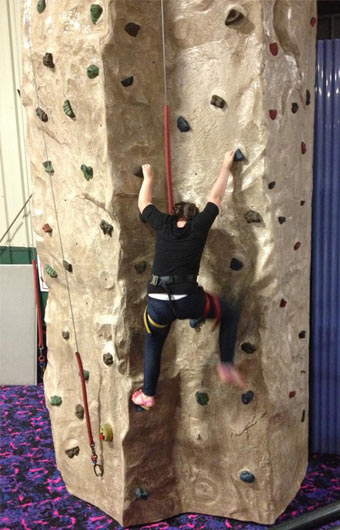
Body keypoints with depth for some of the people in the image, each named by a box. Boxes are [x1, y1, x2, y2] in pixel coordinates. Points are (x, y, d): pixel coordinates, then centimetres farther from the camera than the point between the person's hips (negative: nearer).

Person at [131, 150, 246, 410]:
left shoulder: (164, 224, 11)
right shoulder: (199, 226, 7)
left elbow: (144, 204, 28)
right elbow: (216, 198, 19)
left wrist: (149, 178, 43)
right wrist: (226, 166, 31)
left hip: (157, 302, 3)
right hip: (188, 300, -2)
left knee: (153, 347, 28)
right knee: (231, 312, 22)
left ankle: (147, 395, 40)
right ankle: (227, 366, 20)